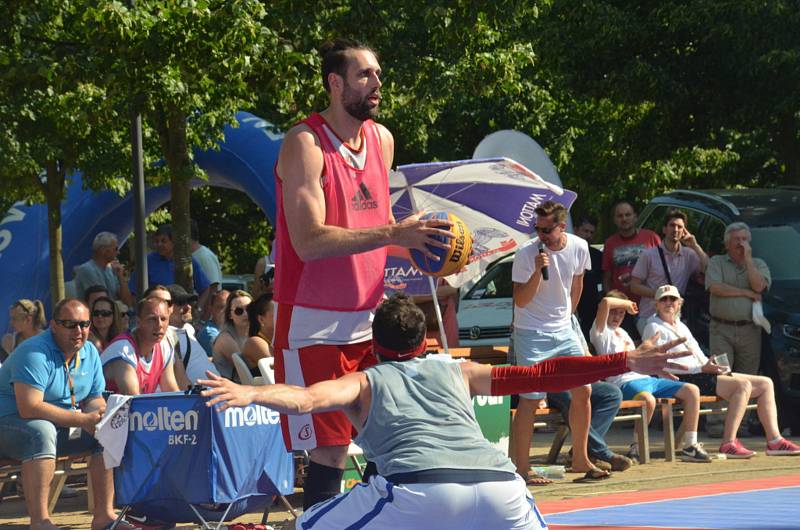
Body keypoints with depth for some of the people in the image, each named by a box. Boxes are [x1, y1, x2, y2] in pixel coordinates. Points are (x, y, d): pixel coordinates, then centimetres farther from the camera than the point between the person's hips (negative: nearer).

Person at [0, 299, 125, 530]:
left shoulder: (90, 353, 5)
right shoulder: (35, 353, -21)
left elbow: (94, 399, 12)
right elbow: (29, 408, -30)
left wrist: (100, 414, -14)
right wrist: (82, 420, -26)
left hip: (64, 427, 8)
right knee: (41, 430, -39)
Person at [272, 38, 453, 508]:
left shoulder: (382, 139, 9)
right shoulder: (305, 143, -13)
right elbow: (309, 242, -23)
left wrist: (417, 248, 1)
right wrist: (393, 234, -28)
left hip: (370, 317, 7)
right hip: (315, 324, -7)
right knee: (330, 452, -6)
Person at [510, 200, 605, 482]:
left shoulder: (579, 247, -4)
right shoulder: (527, 253, -17)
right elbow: (521, 301, -16)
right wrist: (538, 271, -29)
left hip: (564, 332, 5)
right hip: (531, 334, -5)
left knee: (583, 391, 3)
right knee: (530, 399, -8)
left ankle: (580, 459, 17)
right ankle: (521, 468, -3)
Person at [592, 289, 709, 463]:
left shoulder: (623, 333, 29)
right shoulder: (601, 332, 2)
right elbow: (605, 302, -15)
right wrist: (627, 303, 2)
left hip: (645, 377, 9)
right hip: (625, 382, -9)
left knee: (692, 390, -1)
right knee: (648, 399, -41)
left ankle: (690, 445, -4)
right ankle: (637, 447, -24)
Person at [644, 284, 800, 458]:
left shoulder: (681, 326, 27)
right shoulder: (654, 328, -1)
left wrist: (711, 365, 1)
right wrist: (703, 368, -19)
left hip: (703, 373, 9)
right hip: (684, 380, -9)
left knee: (765, 384, 0)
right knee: (743, 385, -29)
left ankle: (774, 440, -3)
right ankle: (728, 444, -33)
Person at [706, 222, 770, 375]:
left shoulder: (758, 264, 11)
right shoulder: (717, 262, 6)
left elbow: (759, 286, -9)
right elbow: (715, 288, -11)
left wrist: (748, 259, -7)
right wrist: (746, 293, -7)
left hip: (749, 330, 2)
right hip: (721, 330, -2)